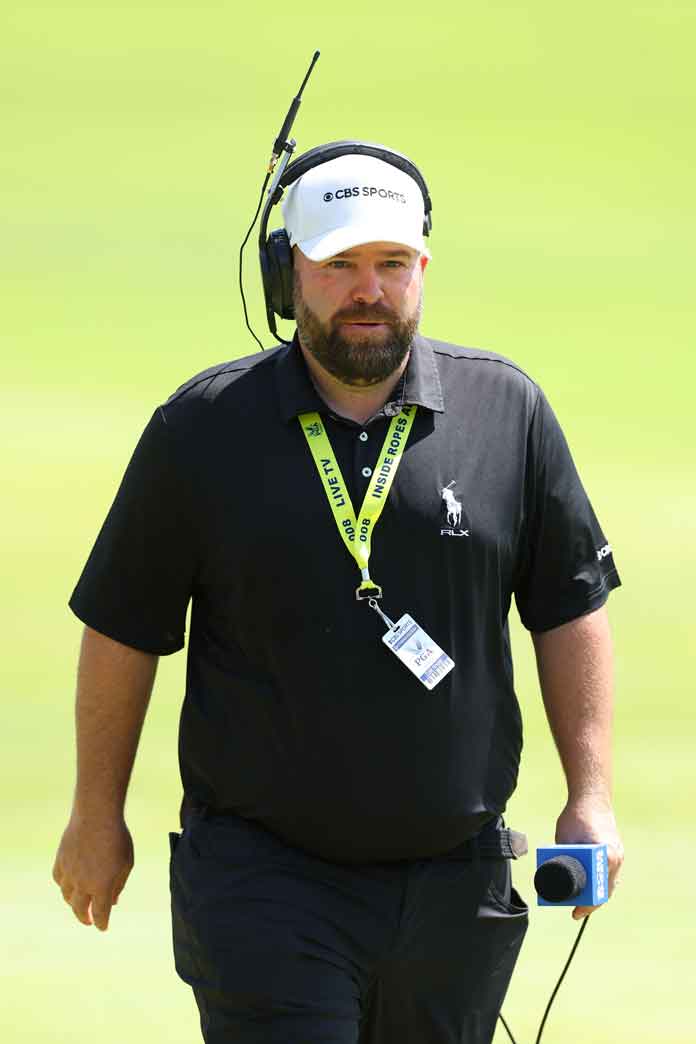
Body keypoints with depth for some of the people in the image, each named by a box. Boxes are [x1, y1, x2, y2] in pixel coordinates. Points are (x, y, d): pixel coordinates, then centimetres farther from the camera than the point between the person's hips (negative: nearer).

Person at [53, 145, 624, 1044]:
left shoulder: (507, 410, 3)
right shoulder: (202, 427, -1)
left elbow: (569, 610, 8)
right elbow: (123, 627, 6)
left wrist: (591, 798, 3)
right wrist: (97, 817, 9)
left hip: (455, 881, 2)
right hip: (263, 875, -2)